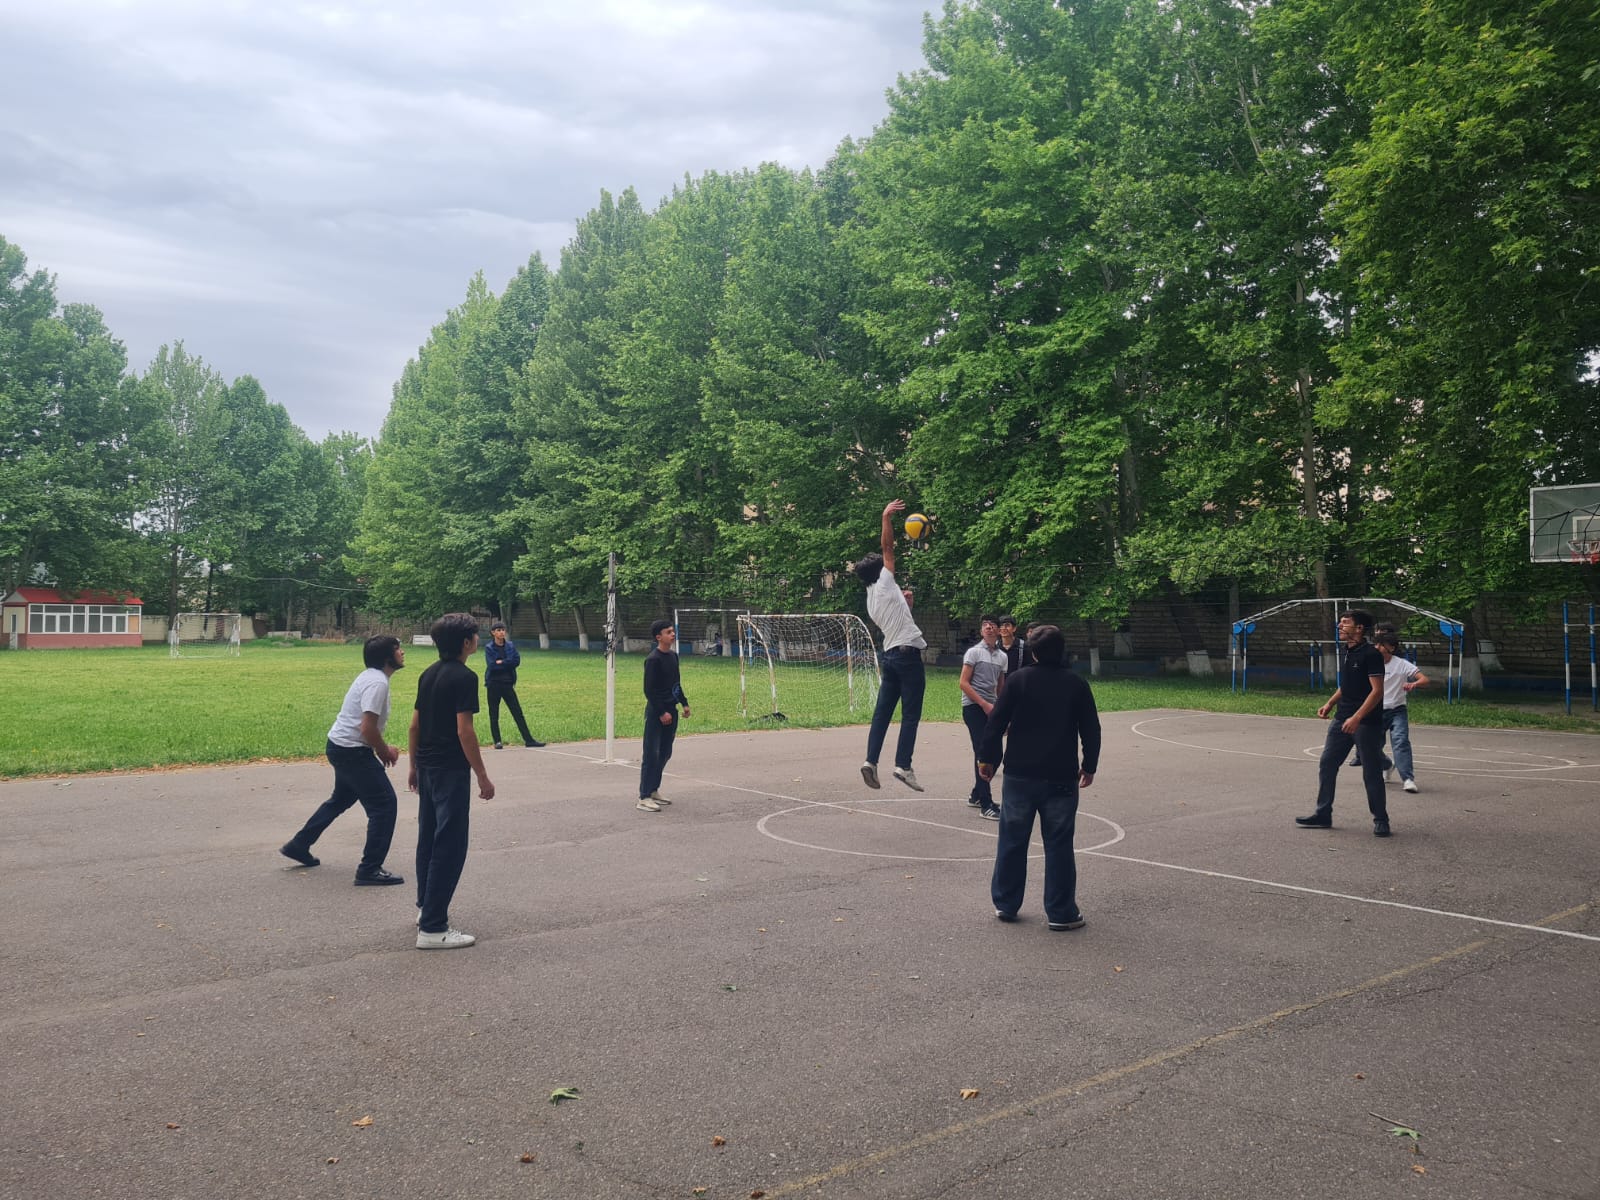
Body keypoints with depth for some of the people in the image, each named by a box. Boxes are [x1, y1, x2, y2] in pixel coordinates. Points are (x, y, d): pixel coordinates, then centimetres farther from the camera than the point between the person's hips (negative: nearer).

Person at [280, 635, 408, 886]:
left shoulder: (371, 676, 11)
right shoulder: (378, 683, -21)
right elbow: (368, 728, -27)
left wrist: (384, 748, 11)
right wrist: (385, 752, -11)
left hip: (339, 747, 11)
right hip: (353, 752, -10)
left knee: (341, 799, 28)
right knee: (384, 804, -6)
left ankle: (298, 845, 40)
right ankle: (369, 870, -3)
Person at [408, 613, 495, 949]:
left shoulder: (429, 674, 9)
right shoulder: (464, 677, -16)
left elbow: (415, 724, 13)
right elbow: (464, 731, -19)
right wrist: (482, 776, -15)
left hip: (427, 768, 9)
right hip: (451, 771, -9)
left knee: (428, 838, 19)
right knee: (449, 846, -5)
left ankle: (426, 907, 32)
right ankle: (432, 928, -5)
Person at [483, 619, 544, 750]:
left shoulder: (510, 645, 6)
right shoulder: (489, 647, -4)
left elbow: (517, 661, -5)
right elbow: (491, 665, -14)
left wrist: (501, 662, -13)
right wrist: (508, 663, -11)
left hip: (508, 684, 3)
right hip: (494, 684, -3)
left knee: (518, 712, 2)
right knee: (494, 714, 4)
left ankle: (528, 740, 1)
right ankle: (497, 741, 13)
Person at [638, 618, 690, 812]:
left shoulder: (673, 656, 11)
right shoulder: (653, 659, -15)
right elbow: (649, 690, -17)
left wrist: (684, 703, 15)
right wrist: (661, 713, -18)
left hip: (671, 710, 8)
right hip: (656, 712, -8)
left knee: (665, 753, 13)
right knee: (651, 754, -7)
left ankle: (654, 790, 25)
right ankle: (644, 798, -4)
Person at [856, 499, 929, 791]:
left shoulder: (872, 598, 18)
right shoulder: (884, 584, -3)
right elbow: (887, 546, -7)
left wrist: (904, 602, 26)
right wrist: (886, 517, -3)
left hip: (889, 655, 8)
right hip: (907, 653, -8)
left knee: (883, 711, 7)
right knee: (910, 715, -6)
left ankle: (871, 760, 0)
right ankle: (903, 765, -10)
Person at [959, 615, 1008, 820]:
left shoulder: (1002, 656, 12)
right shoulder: (974, 652, -4)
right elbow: (964, 683, -8)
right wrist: (984, 704, -14)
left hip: (991, 708, 6)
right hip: (973, 707, -6)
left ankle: (976, 795, 26)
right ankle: (986, 805, -10)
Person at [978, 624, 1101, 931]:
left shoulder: (1017, 680, -5)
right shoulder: (1076, 683, 0)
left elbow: (996, 722, -6)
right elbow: (1091, 730, 5)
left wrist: (986, 758, 6)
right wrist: (1089, 766, 17)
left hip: (1020, 776, 0)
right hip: (1061, 778, 0)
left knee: (1012, 841, 10)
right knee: (1058, 845, 5)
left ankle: (1006, 904, 19)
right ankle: (1061, 913, 9)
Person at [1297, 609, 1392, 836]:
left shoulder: (1371, 654, -14)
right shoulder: (1345, 653, 12)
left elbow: (1377, 690, -18)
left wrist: (1356, 718, -25)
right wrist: (1331, 703, 10)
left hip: (1367, 722, -8)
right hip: (1341, 719, 8)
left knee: (1371, 773, 1)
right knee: (1327, 764, 7)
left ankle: (1381, 821, 13)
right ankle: (1323, 815, 14)